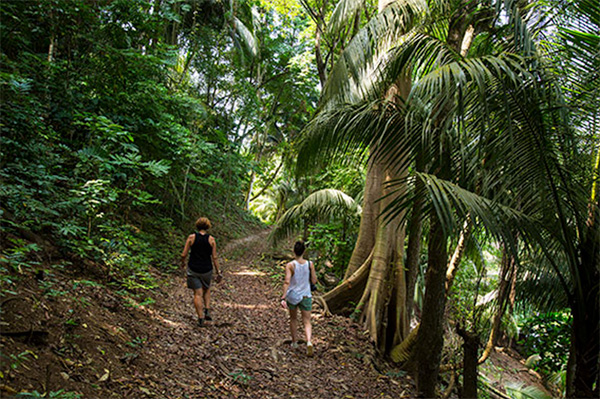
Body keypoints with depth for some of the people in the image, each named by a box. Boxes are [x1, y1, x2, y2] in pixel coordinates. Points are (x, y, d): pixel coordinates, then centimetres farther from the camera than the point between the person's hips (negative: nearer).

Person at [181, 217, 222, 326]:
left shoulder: (191, 237, -8)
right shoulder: (211, 239, -6)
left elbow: (184, 254, -6)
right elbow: (214, 257, -7)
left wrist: (182, 262, 16)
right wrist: (218, 272, 0)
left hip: (193, 269, -1)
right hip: (207, 270, 1)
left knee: (198, 294, 6)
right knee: (206, 289, 26)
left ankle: (200, 318, 4)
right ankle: (207, 311, 12)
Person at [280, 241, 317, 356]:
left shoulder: (290, 265, -14)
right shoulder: (310, 264, -7)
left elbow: (287, 282, -23)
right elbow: (314, 281, 0)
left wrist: (283, 298, -26)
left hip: (292, 296, 0)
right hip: (306, 296, 1)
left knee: (293, 318, 22)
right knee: (307, 322, 4)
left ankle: (294, 342, 35)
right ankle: (309, 342, -21)